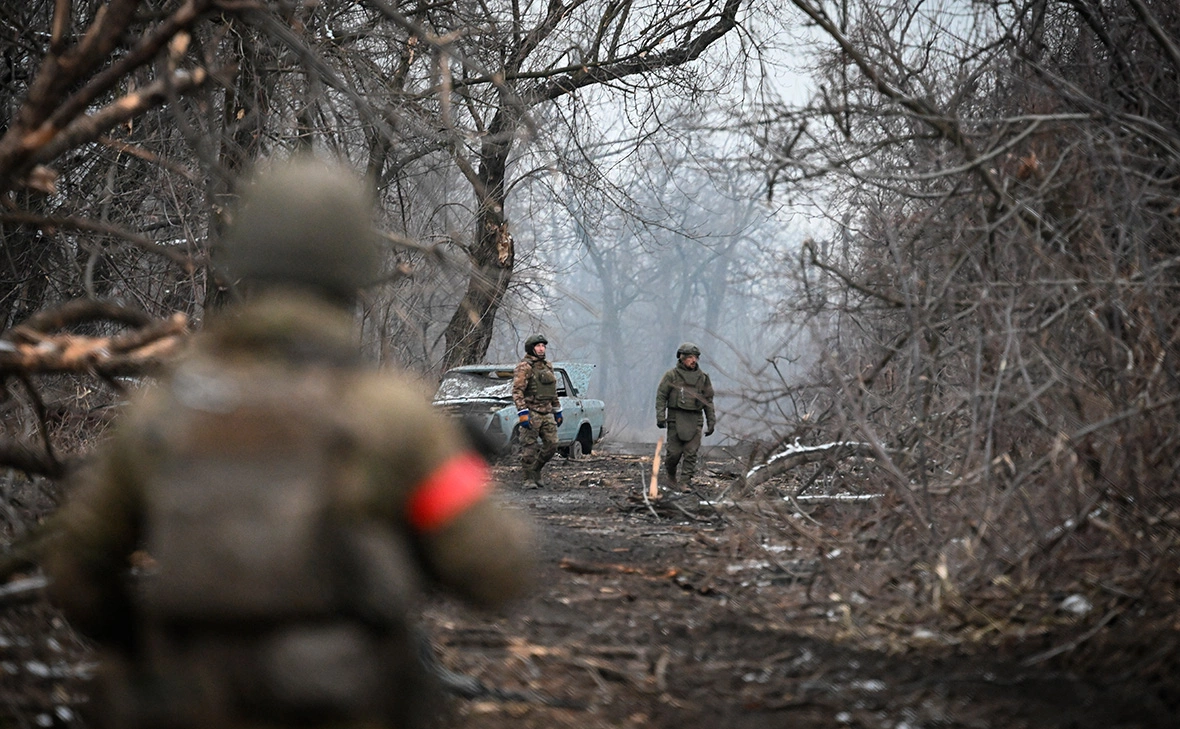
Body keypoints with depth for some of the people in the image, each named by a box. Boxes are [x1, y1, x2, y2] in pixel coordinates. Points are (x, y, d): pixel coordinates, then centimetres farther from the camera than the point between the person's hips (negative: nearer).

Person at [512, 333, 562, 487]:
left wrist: (558, 411, 23)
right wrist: (522, 413, -23)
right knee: (530, 448, -4)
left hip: (547, 413, 7)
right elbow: (517, 391, -16)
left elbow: (553, 392, 24)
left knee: (551, 445, 3)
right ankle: (529, 479, 4)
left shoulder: (547, 366, 16)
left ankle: (535, 469, 21)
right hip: (531, 414, -7)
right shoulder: (524, 367, -8)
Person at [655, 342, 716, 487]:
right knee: (674, 451, -1)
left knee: (691, 452, -6)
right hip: (676, 418, -2)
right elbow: (661, 396, -1)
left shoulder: (702, 377, 10)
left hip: (694, 419, 2)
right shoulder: (671, 375, 1)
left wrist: (711, 421, 10)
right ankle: (670, 471, 27)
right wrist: (660, 417, -10)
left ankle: (685, 482, -4)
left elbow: (708, 400, 14)